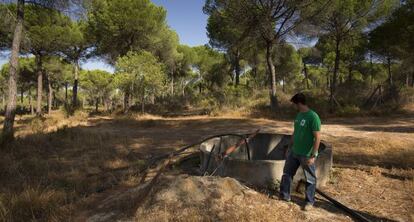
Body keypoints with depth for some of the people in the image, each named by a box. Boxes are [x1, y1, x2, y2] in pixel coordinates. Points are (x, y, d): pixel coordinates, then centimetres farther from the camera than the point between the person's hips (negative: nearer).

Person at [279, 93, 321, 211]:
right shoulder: (299, 115, 5)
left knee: (310, 179, 11)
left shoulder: (313, 117, -21)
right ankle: (285, 196, 31)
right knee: (287, 173, 16)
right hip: (294, 152, 8)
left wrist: (313, 155, -22)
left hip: (306, 155, -8)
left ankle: (310, 201, 27)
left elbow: (317, 138, -21)